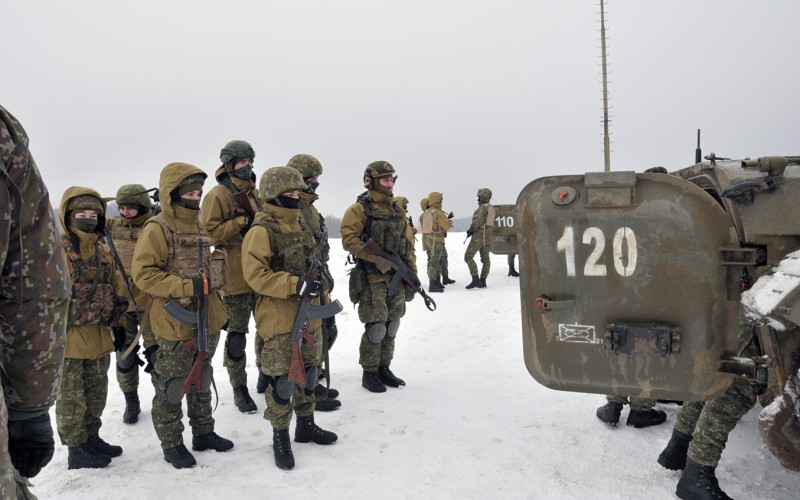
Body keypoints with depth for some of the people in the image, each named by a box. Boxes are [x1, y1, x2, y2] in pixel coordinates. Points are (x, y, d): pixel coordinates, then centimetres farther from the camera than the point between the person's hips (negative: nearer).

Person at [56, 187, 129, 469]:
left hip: (99, 336, 7)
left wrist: (118, 324, 16)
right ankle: (76, 450, 16)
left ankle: (91, 437, 33)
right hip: (69, 337, -7)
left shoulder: (102, 251, 11)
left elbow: (116, 289, 17)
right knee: (71, 396, 5)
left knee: (96, 392, 18)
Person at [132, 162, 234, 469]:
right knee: (172, 386, 5)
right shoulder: (156, 229, -13)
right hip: (175, 324, -7)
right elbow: (143, 274, -19)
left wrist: (212, 277, 1)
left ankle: (203, 432, 34)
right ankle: (171, 444, 20)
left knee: (202, 379, 19)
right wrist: (188, 286, -25)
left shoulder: (199, 227, 10)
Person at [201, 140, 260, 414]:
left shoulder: (254, 193, 15)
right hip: (235, 275, -7)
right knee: (237, 334, 3)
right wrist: (242, 222, -20)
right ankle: (239, 388, 14)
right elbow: (209, 232, -15)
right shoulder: (218, 194, -8)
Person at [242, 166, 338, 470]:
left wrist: (319, 294, 20)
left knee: (308, 370, 17)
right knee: (282, 377, -2)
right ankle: (280, 436, 15)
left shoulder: (300, 224, 12)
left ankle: (306, 425, 34)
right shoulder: (262, 231, -14)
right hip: (279, 318, -8)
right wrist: (295, 284, -28)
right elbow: (255, 274, -22)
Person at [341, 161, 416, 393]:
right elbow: (349, 240, -15)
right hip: (372, 278, -6)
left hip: (397, 277, 7)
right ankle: (369, 373, 9)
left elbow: (407, 243, 18)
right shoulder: (359, 209, -5)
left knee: (391, 326, 10)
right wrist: (376, 259, -21)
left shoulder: (397, 210, 15)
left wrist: (412, 272, 11)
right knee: (376, 327, -6)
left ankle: (384, 369, 24)